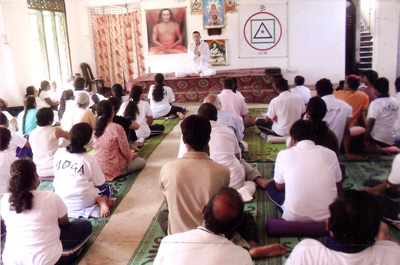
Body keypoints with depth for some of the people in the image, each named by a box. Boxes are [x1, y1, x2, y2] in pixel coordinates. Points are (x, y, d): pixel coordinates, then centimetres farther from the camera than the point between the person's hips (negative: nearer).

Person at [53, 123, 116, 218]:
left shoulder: (59, 152, 0)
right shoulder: (89, 159, -10)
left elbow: (56, 174, 14)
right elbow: (100, 184, -3)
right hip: (83, 202, -6)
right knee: (108, 187, 19)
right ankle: (103, 201, -11)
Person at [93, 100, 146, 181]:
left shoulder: (95, 128, 0)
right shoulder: (117, 128, -21)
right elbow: (125, 150, -13)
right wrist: (132, 155, 11)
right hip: (113, 170, -7)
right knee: (142, 161, 12)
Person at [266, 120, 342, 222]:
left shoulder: (284, 155, -6)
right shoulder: (330, 154, -1)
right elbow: (338, 188, 13)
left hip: (294, 218, -3)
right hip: (327, 217, 3)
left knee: (271, 185, 23)